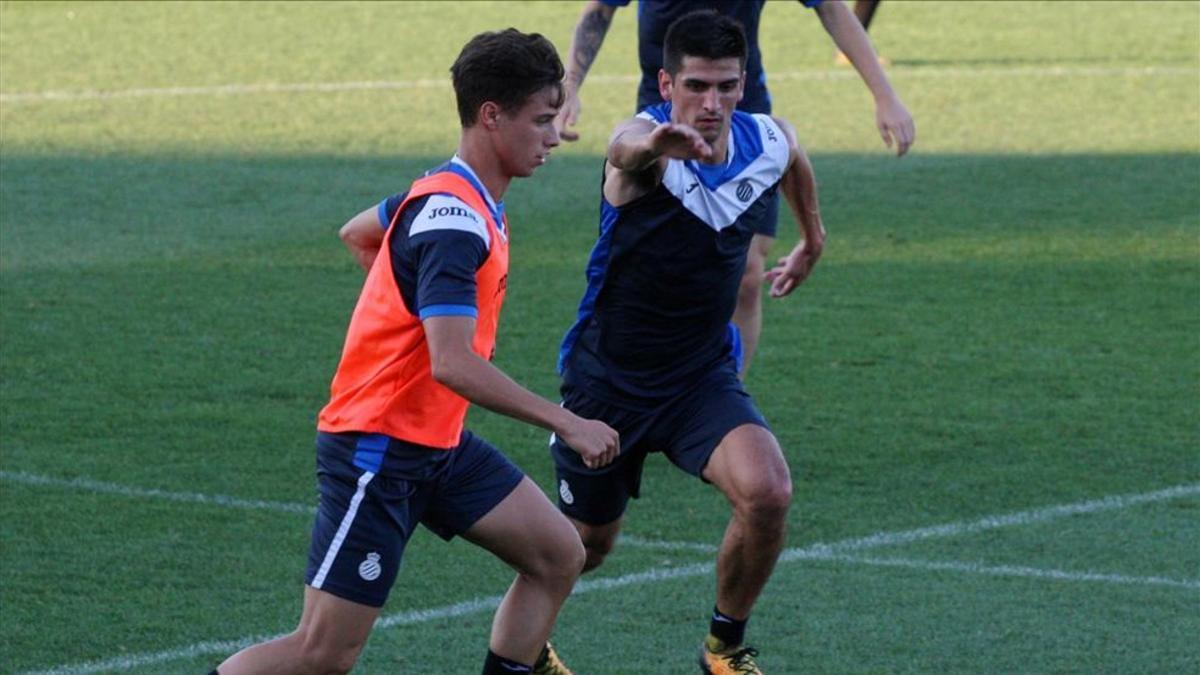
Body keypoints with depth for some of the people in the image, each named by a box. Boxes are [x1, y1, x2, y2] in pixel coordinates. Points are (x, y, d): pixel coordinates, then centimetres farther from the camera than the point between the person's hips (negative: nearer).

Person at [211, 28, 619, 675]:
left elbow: (357, 232, 28)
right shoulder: (455, 220, -23)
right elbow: (454, 366, -31)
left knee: (558, 554, 6)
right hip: (376, 451, -10)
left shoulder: (449, 194, 7)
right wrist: (567, 424, -26)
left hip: (436, 445, 10)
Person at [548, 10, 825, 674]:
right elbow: (627, 148, -54)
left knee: (767, 494, -24)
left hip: (704, 376, 3)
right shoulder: (645, 139, -25)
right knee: (585, 547, 13)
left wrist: (811, 241, 31)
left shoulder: (770, 142, -9)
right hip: (608, 381, -3)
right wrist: (652, 146, -78)